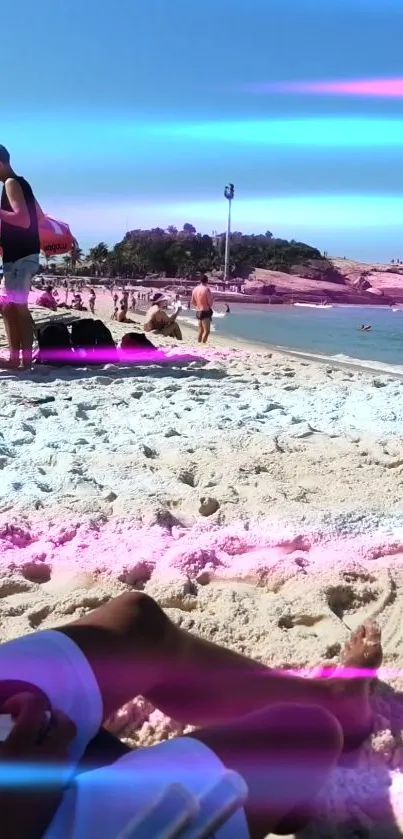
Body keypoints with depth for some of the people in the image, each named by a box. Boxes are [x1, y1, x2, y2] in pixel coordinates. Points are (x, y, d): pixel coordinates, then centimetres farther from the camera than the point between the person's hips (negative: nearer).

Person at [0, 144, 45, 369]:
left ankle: (25, 359, -7)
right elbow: (39, 217, 26)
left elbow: (24, 219, -22)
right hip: (22, 254, 10)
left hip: (20, 256, -10)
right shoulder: (20, 183, 18)